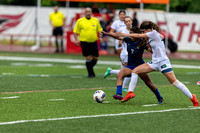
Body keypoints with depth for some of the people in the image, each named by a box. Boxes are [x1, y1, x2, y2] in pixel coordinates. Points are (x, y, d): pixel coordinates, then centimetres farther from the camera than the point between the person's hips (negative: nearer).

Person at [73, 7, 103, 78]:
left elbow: (100, 30, 17)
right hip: (84, 42, -3)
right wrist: (76, 40, -8)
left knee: (95, 58, 5)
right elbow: (75, 32, 4)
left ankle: (90, 68, 32)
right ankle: (90, 73, 7)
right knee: (88, 58, -7)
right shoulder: (80, 21, 2)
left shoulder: (96, 20, 10)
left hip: (94, 42, 3)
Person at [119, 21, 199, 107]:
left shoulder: (154, 33, -12)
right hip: (154, 62, 9)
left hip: (163, 62, -9)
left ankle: (192, 98, 3)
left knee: (175, 82, -9)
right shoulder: (151, 37, 12)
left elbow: (139, 36, -11)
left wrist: (126, 35, -4)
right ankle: (130, 93, -4)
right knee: (135, 71, -2)